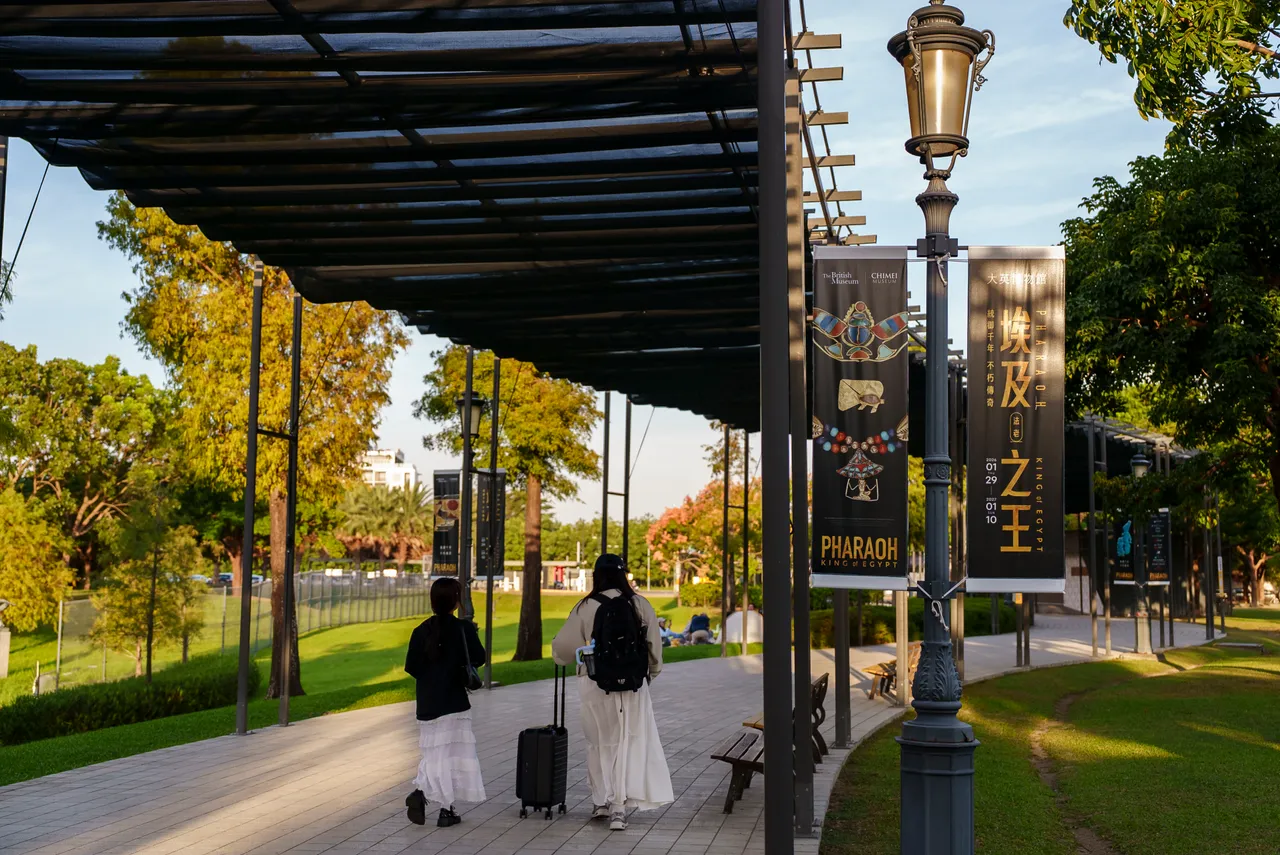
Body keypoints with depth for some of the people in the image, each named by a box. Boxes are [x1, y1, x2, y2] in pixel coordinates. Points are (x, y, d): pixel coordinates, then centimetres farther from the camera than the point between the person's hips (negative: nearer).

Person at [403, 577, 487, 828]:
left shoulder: (422, 630, -1)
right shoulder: (464, 628, -11)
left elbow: (412, 668, 0)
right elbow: (479, 658, -3)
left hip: (427, 703, 3)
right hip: (454, 701, -3)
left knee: (434, 753, 14)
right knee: (453, 753, 7)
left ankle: (421, 792, -11)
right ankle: (446, 810, 7)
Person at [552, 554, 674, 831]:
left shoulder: (586, 608, -6)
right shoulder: (639, 604, -2)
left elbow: (563, 647, 0)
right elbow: (654, 645, 3)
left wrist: (560, 656, 23)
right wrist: (651, 672, 19)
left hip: (596, 685, 0)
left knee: (601, 743, 15)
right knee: (630, 743, 4)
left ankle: (602, 801, 22)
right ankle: (619, 807, -4)